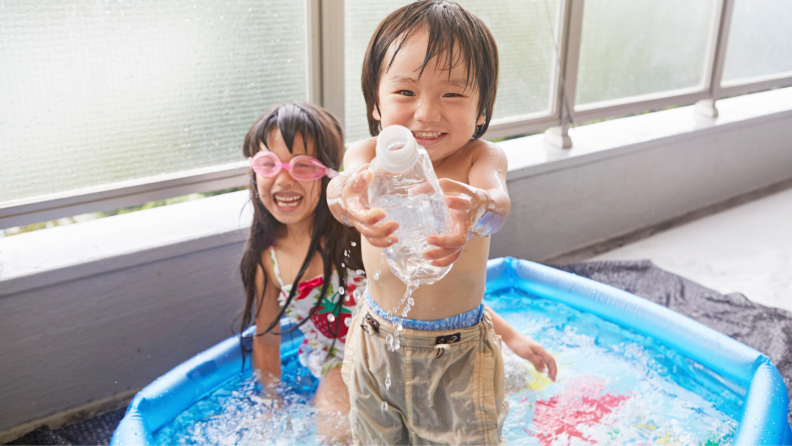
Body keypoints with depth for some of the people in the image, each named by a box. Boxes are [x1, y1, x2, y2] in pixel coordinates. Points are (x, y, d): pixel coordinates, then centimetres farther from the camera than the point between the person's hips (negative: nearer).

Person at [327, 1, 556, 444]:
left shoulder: (481, 156, -13)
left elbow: (497, 200, -34)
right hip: (379, 346, 2)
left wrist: (476, 208, -59)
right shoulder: (369, 154, -10)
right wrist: (347, 197, -57)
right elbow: (356, 174, -32)